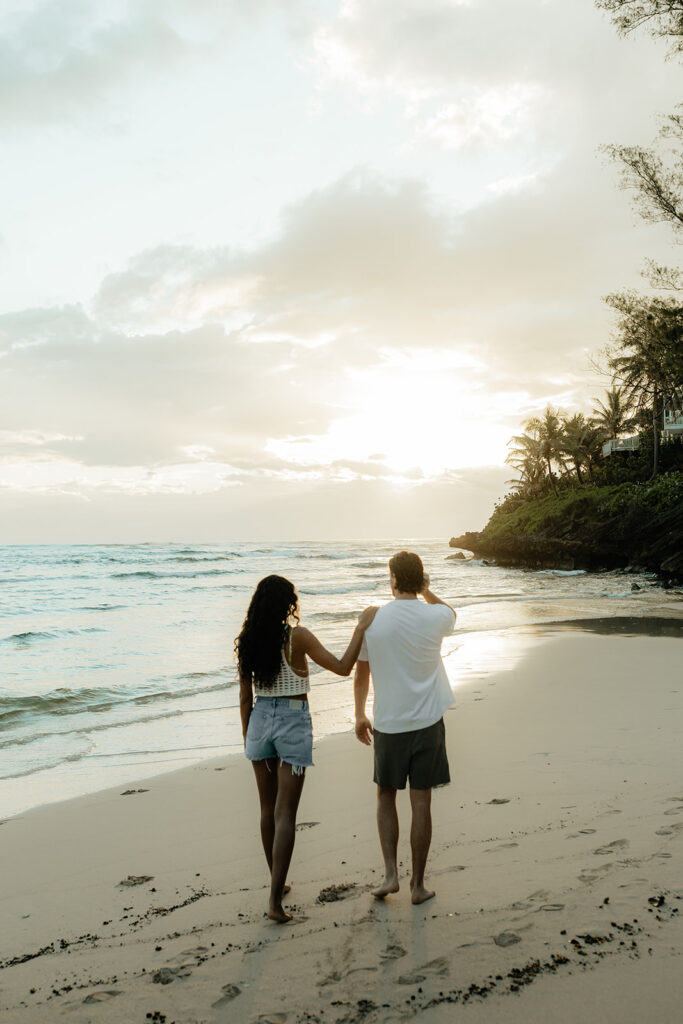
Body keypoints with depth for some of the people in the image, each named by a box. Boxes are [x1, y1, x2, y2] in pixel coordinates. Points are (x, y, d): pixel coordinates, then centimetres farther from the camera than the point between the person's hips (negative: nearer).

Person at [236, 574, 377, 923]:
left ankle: (277, 883, 31)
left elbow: (245, 696, 6)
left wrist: (247, 738, 15)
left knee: (268, 808, 16)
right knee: (285, 813, -1)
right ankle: (275, 901, -3)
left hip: (260, 720, 5)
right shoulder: (297, 636, -14)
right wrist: (361, 628, -7)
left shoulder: (247, 641, 0)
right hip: (293, 723, -5)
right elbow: (342, 667, -14)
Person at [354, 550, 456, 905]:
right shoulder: (435, 617, -7)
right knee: (421, 803, 7)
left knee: (386, 796, 18)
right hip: (427, 722, 0)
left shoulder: (372, 620, -7)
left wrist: (359, 716, 14)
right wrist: (426, 591, 15)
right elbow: (451, 614, 21)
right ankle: (418, 884, 16)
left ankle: (390, 873, 12)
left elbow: (360, 673, 3)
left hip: (388, 724, 0)